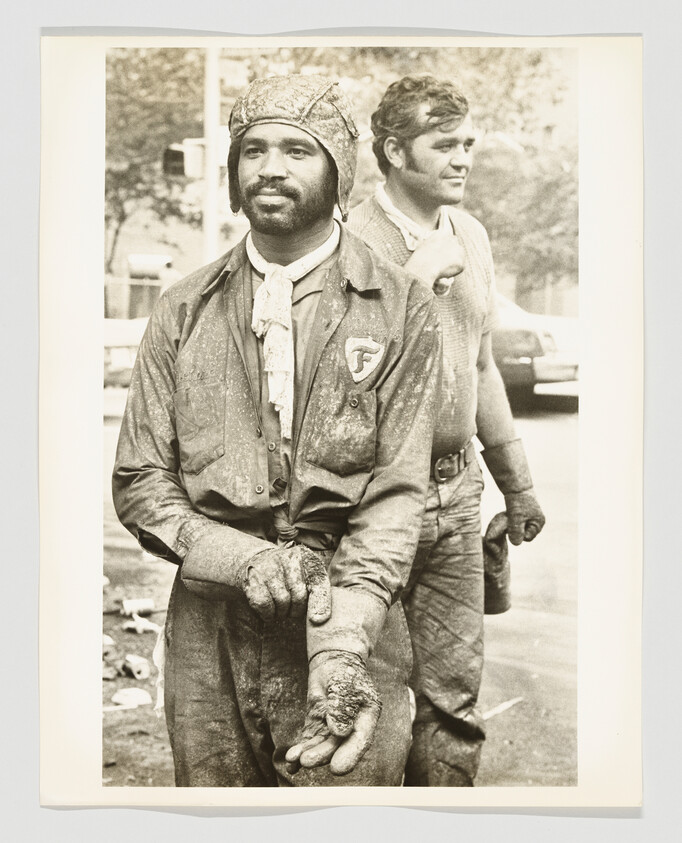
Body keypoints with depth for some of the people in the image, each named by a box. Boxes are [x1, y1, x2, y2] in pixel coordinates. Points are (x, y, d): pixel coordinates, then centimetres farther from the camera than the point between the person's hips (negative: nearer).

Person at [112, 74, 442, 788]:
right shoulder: (182, 312, 6)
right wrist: (246, 557, -15)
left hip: (351, 621, -2)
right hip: (206, 631, 2)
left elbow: (395, 494, -7)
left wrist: (342, 646, -20)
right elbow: (139, 485, 3)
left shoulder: (401, 310, -1)